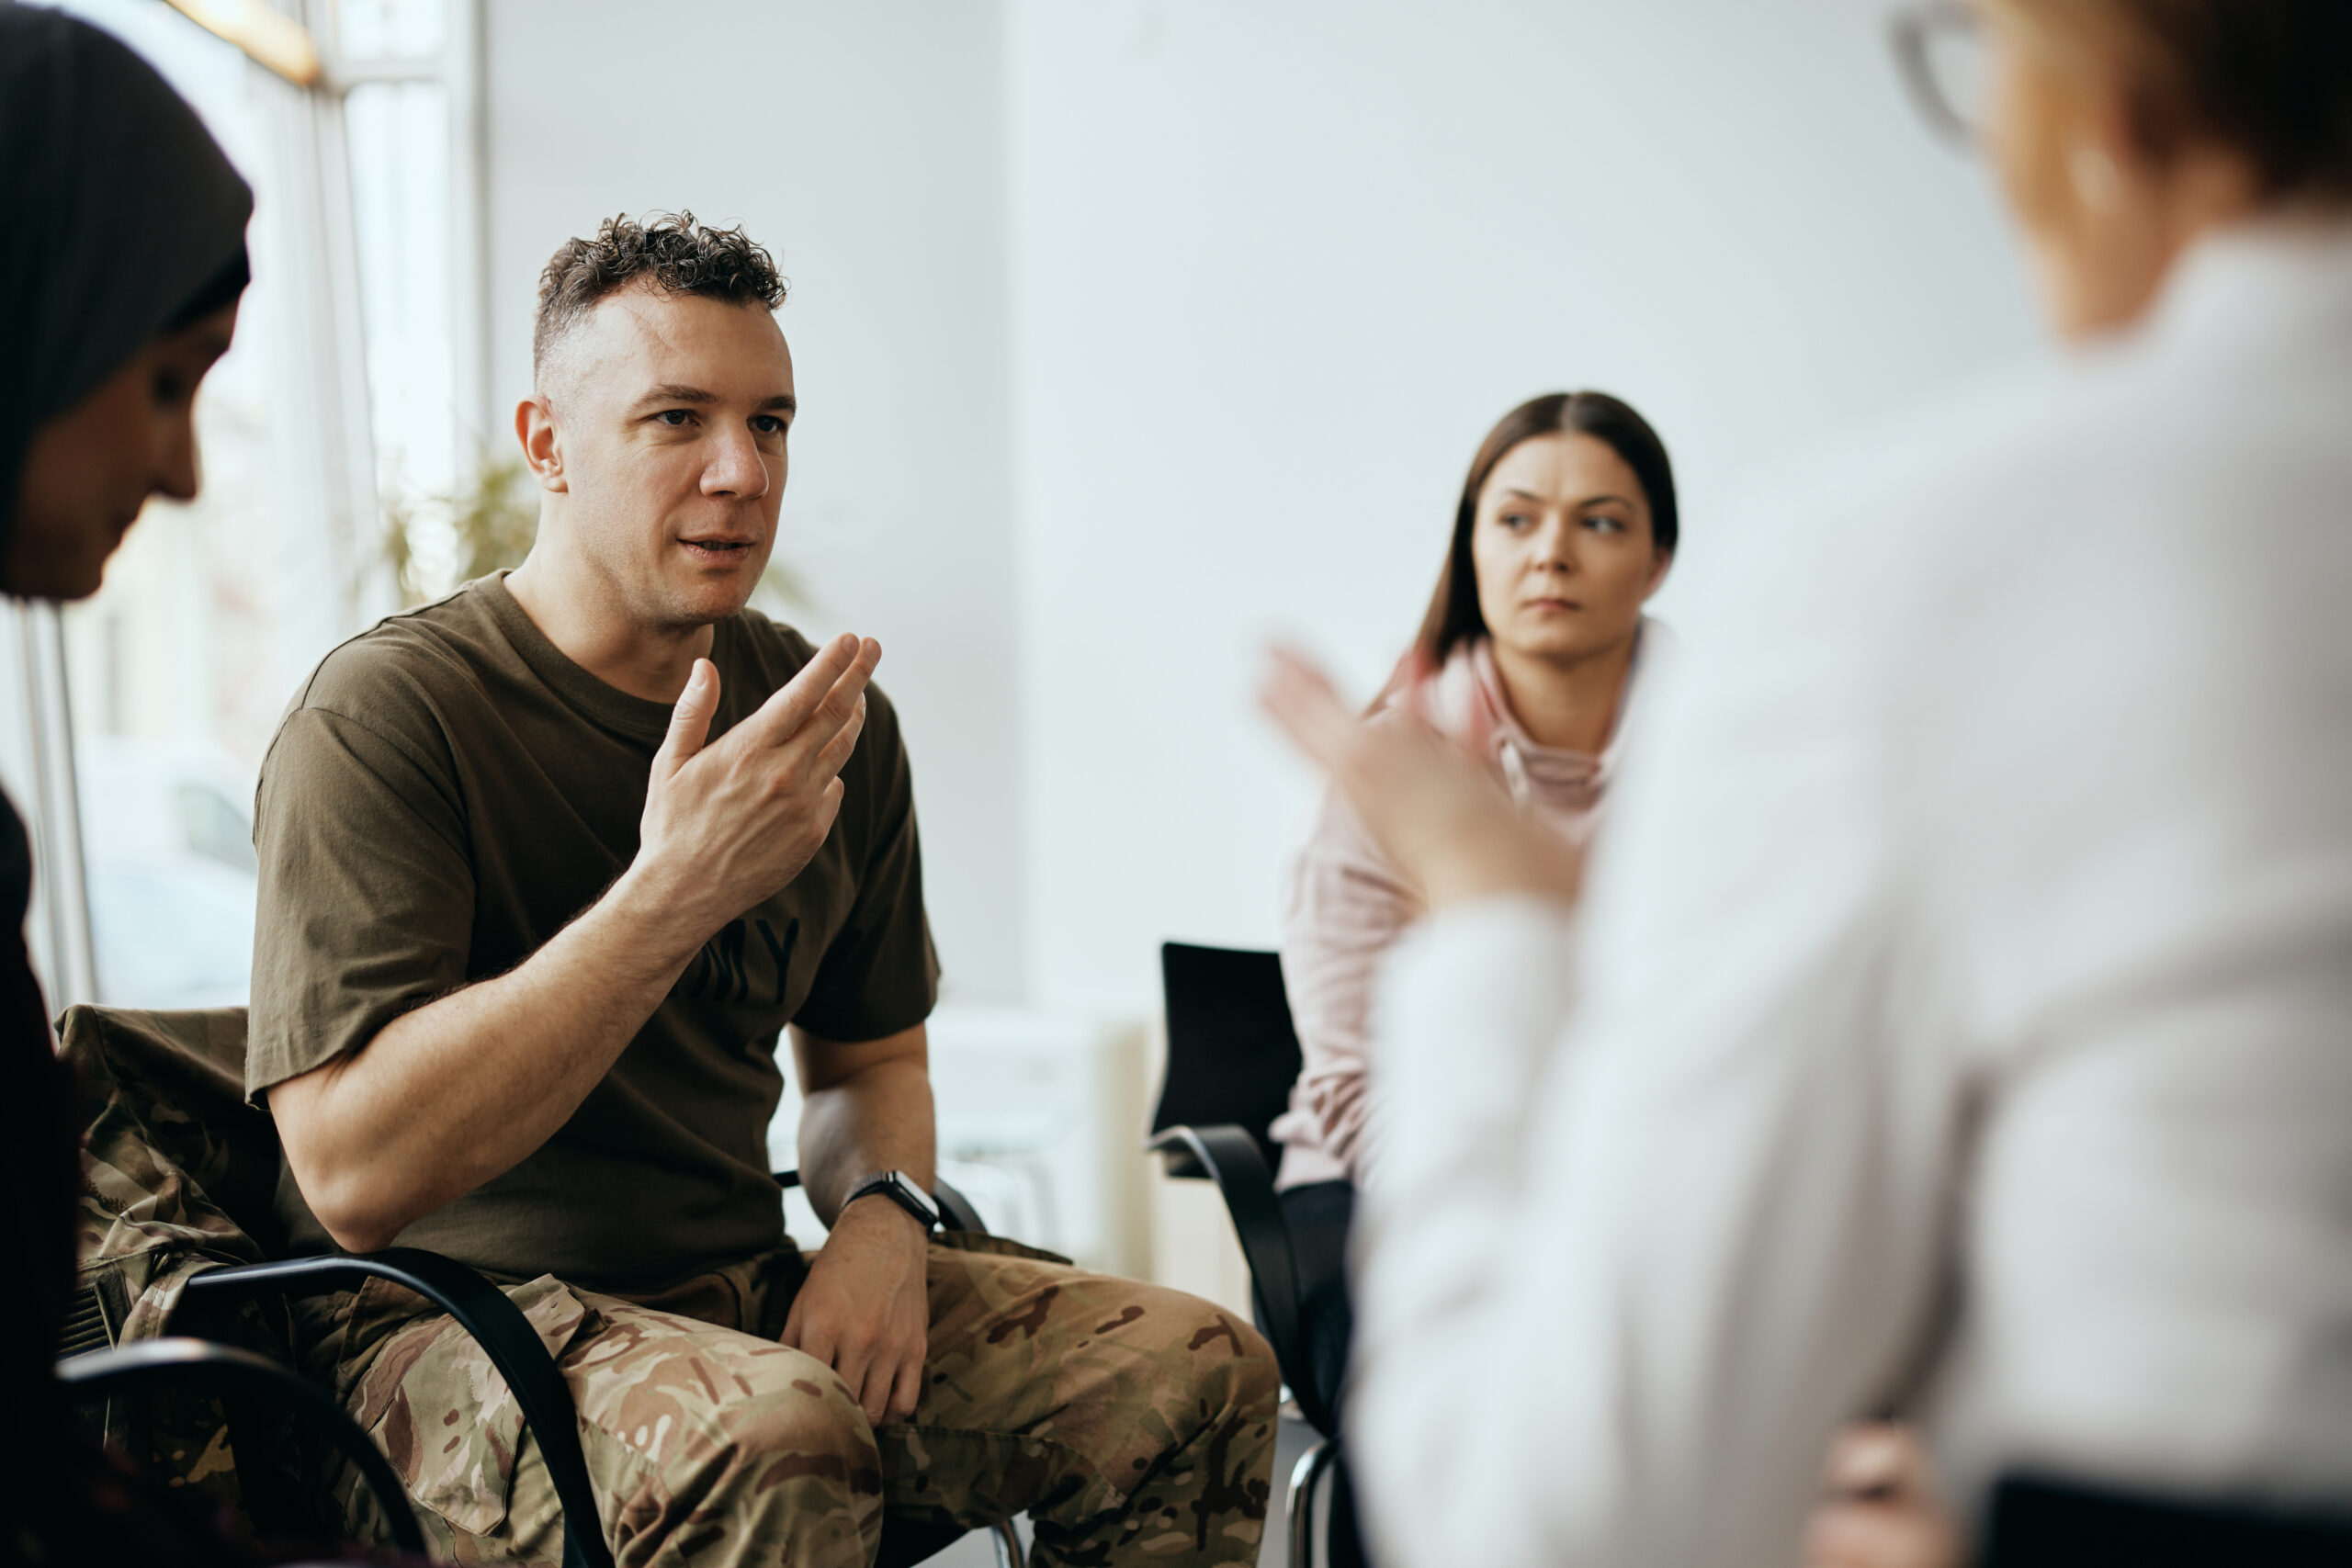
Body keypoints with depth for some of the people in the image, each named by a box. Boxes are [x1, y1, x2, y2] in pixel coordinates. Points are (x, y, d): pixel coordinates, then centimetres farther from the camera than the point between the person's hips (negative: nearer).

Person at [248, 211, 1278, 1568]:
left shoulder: (835, 718, 6)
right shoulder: (384, 716, -14)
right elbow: (353, 1174, -23)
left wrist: (882, 1214, -4)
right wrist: (671, 895, -29)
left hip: (746, 1294, 6)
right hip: (442, 1327, -6)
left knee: (1199, 1369, -8)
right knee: (777, 1433, -37)